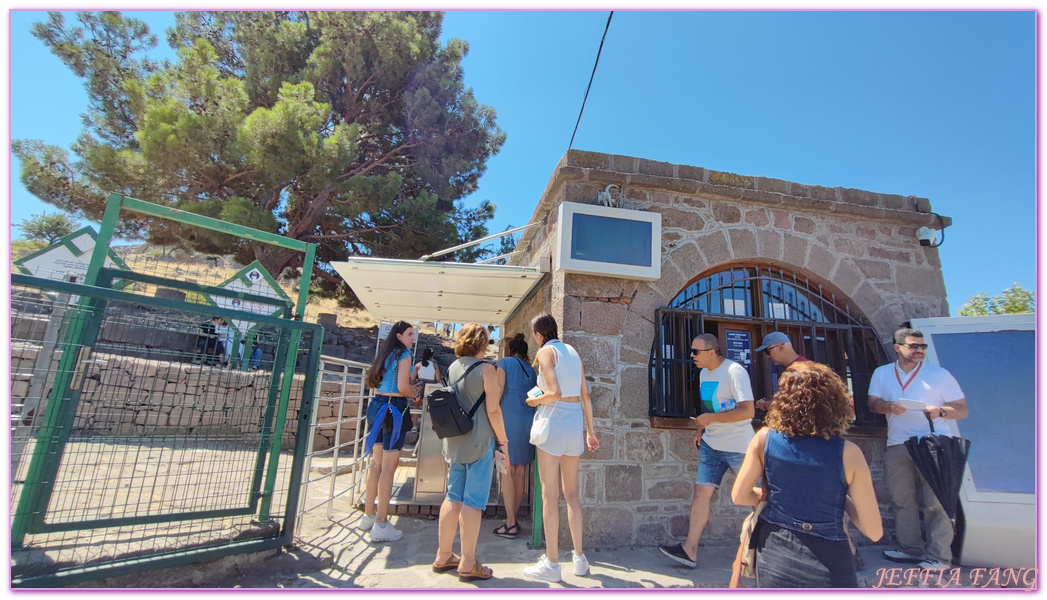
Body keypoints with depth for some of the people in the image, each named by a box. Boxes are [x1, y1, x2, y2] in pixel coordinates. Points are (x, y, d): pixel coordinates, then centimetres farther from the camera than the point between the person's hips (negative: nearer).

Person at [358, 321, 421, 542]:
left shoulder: (385, 354, 15)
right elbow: (402, 387, -20)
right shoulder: (404, 354, -10)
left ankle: (369, 516, 27)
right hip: (393, 409, -9)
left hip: (377, 406, 9)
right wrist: (414, 392, 1)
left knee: (377, 463, 16)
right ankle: (381, 525, 4)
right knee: (389, 467, -3)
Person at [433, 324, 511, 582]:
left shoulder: (452, 368, 10)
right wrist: (502, 442, -5)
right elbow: (493, 409, -13)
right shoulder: (486, 368, -10)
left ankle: (443, 556, 26)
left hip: (454, 441, 7)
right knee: (473, 501, 1)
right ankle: (468, 564, 11)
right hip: (480, 440, -7)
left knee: (453, 497, 16)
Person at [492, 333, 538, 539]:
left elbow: (498, 391, -6)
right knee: (520, 471, 9)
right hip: (529, 421, 6)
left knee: (507, 470, -2)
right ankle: (513, 519, 16)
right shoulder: (531, 370, 17)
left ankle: (510, 524, -1)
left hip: (510, 420, -5)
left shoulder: (505, 363, 3)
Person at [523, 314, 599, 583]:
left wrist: (534, 400, 0)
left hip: (553, 420, -7)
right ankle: (579, 558, 24)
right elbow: (585, 395, 12)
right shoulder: (573, 352, 13)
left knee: (550, 494, 2)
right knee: (571, 493, 16)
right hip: (576, 422, 7)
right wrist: (590, 431, 16)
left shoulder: (545, 352, -6)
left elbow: (555, 392, -19)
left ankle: (552, 563, 10)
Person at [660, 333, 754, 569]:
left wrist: (711, 418, -24)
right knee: (702, 491, 4)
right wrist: (701, 429, 7)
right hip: (711, 444, 7)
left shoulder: (734, 371, -18)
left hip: (737, 446, -7)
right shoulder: (704, 372, 8)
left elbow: (748, 410, -25)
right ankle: (690, 550, 9)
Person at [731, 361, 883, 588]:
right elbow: (874, 532, -9)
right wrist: (842, 500, 8)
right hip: (828, 566, 0)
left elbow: (740, 496, -2)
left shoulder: (765, 439, -12)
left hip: (775, 558, 1)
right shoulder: (848, 454, -15)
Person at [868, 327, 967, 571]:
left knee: (935, 502, -4)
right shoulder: (882, 373, 10)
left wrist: (940, 411, -17)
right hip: (897, 445, 3)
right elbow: (873, 403, 7)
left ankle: (939, 556, 7)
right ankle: (911, 549, 22)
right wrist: (889, 406, -14)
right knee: (901, 500, 9)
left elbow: (962, 409, 3)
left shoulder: (940, 375, 3)